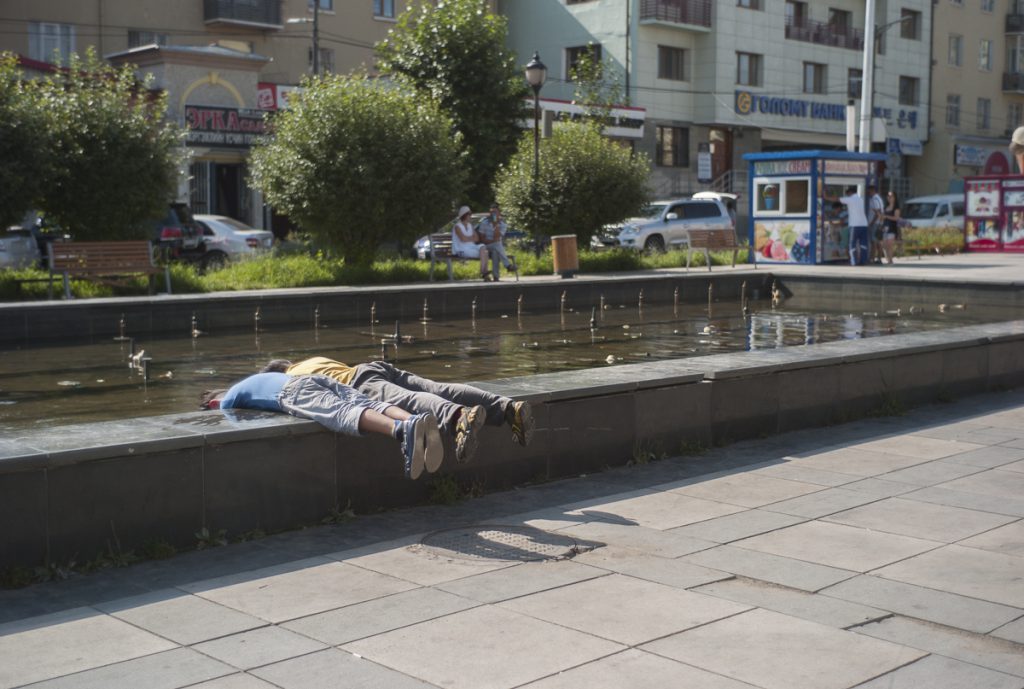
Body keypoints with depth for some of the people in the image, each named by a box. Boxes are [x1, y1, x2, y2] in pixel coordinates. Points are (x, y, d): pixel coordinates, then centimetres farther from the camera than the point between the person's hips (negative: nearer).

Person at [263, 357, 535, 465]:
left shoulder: (289, 379, 22)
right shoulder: (317, 360, 43)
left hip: (360, 380, -7)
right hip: (382, 367, 7)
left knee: (406, 401, -34)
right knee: (442, 391, -13)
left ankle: (459, 417, -64)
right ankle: (508, 407, -33)